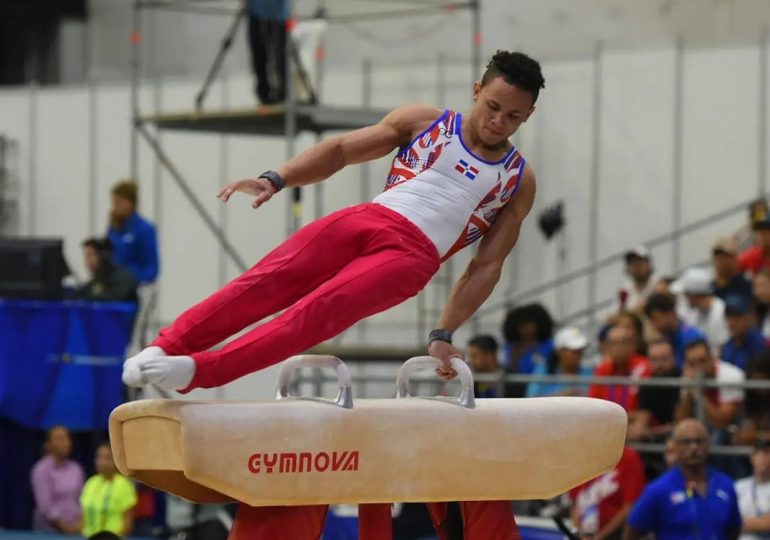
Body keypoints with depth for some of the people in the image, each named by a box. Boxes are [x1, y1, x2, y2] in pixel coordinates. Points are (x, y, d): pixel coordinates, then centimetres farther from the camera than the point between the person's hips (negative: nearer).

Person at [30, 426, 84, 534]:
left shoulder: (76, 470, 10)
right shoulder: (42, 470, -6)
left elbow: (81, 500, 13)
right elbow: (45, 505, -11)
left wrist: (79, 523, -2)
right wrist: (63, 526, -12)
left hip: (73, 528, 5)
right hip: (50, 527, -5)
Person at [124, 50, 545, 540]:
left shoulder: (519, 182, 15)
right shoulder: (424, 123, 17)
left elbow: (488, 266, 12)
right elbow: (343, 149, 13)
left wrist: (444, 334, 5)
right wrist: (276, 180, -3)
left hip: (410, 256, -2)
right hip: (365, 220, 2)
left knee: (318, 311, -24)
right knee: (269, 280, -20)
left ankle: (196, 372, -34)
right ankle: (165, 347, -20)